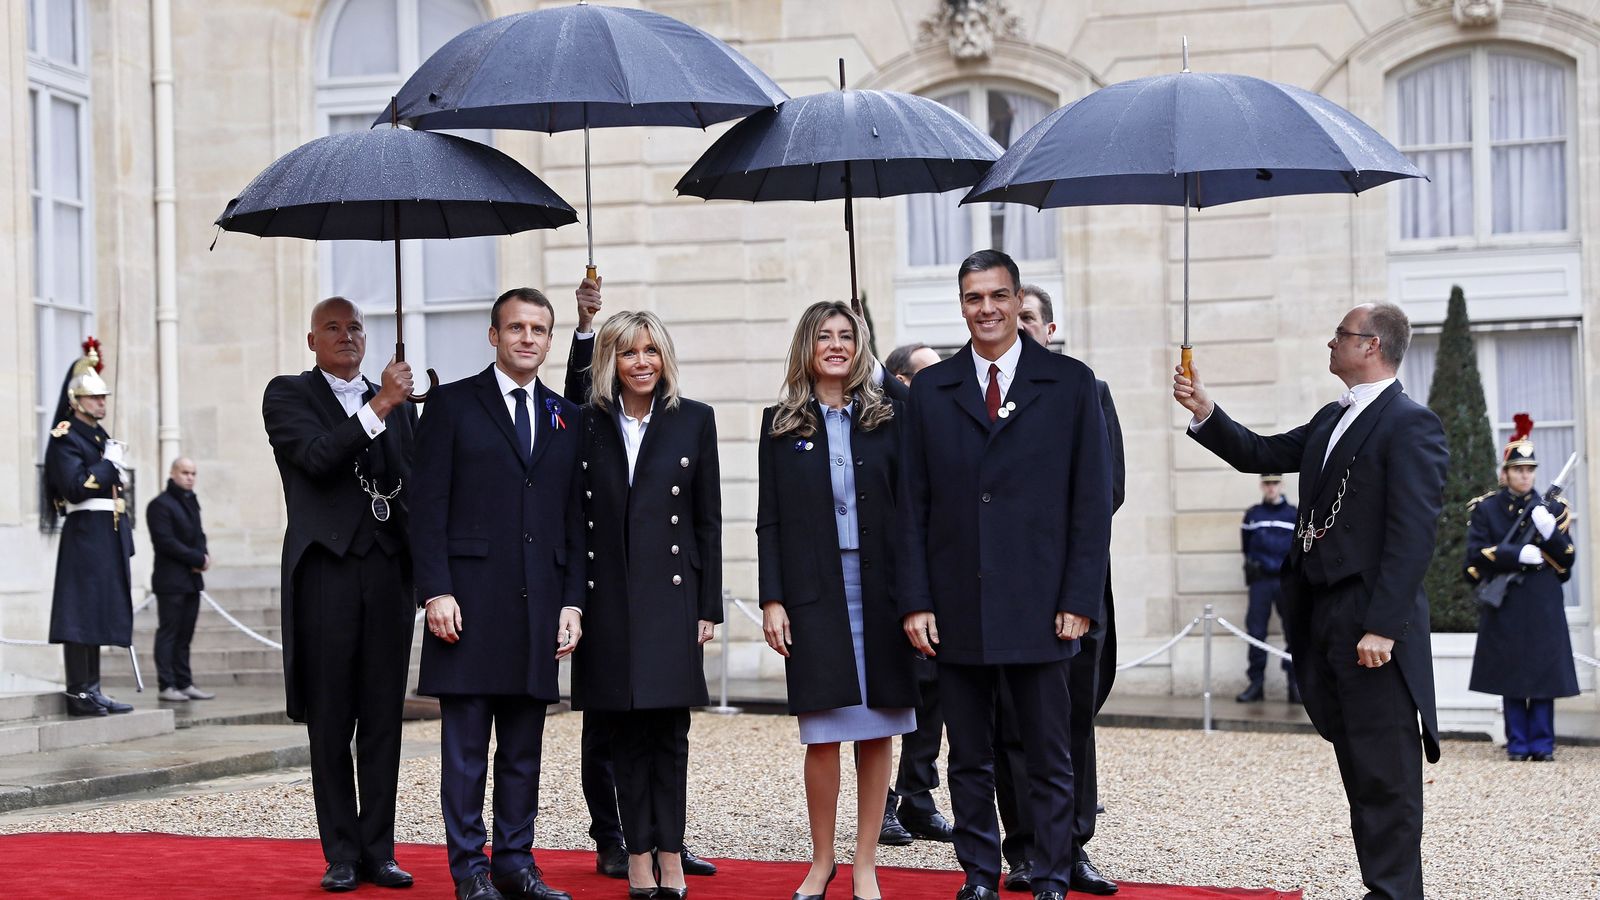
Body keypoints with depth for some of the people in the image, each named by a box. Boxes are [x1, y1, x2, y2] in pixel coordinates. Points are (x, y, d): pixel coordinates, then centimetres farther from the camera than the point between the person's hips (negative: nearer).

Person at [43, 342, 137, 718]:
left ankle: (92, 690, 14)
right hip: (85, 535, -9)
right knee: (81, 613, -7)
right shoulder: (65, 438, -8)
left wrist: (124, 541, 19)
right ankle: (79, 692, -6)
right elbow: (75, 486, -21)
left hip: (109, 537, 9)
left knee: (98, 613, 10)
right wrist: (109, 464, -13)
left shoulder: (100, 436, 20)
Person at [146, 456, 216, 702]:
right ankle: (167, 686, -5)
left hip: (192, 579, 8)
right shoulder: (160, 504, -8)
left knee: (185, 634, 8)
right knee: (168, 633, -5)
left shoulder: (191, 502, 17)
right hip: (170, 579, -8)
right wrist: (198, 559, -14)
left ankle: (184, 684, 10)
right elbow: (166, 542, -15)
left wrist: (203, 557, -2)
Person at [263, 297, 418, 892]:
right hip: (326, 574, -3)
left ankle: (379, 850, 11)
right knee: (331, 723, 1)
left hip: (389, 573, 3)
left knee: (384, 721, 5)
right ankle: (341, 854, 7)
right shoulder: (288, 395, 4)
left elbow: (415, 485, 16)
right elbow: (317, 457, -13)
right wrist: (378, 407, -20)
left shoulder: (397, 402, 17)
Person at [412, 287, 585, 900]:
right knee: (466, 746, -1)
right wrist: (435, 591, -11)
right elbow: (428, 506, -2)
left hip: (539, 609, 4)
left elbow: (576, 521, 14)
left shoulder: (568, 420, 15)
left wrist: (572, 602, 6)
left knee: (524, 749, 8)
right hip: (470, 604, -4)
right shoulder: (452, 404, 3)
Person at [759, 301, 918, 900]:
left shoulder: (887, 417, 7)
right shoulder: (781, 423, 6)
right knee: (823, 735, -2)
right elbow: (769, 520, 5)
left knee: (878, 732, 2)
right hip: (813, 592, -1)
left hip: (879, 589, 1)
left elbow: (910, 507, 5)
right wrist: (772, 599, -3)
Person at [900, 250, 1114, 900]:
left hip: (1039, 604, -2)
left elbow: (1092, 500, 1)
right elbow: (913, 505, 7)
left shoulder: (1070, 383, 3)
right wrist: (915, 601, -1)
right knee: (969, 760, 8)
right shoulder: (931, 389, 8)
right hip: (956, 605, 2)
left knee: (1049, 758, 3)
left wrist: (1080, 600, -6)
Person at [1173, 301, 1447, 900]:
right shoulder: (1331, 421, 18)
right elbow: (1260, 455, 22)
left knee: (1385, 773, -4)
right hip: (1324, 621, 9)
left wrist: (1382, 627, -21)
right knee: (1359, 771, 12)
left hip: (1374, 625, -9)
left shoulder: (1410, 424, -11)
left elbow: (1413, 533, -17)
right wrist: (1204, 413, 7)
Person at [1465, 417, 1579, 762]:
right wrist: (1519, 554, -15)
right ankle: (1518, 743, 8)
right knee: (1511, 674, 1)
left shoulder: (1552, 508, 9)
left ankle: (1542, 743, 6)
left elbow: (1568, 558, 4)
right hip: (1506, 604, -1)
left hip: (1544, 605, 1)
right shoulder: (1486, 508, 5)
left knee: (1544, 672, -1)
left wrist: (1549, 533, -14)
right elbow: (1476, 555, -6)